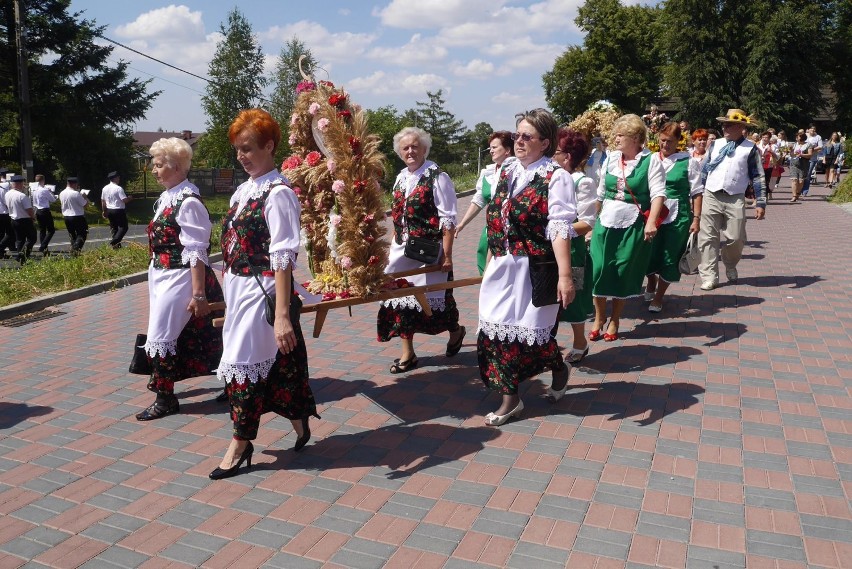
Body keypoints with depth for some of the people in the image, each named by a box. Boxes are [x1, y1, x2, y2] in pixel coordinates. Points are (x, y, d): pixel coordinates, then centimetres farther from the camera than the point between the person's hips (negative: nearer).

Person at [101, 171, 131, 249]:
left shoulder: (105, 188, 6)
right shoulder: (118, 188, -16)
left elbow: (103, 201, 12)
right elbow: (125, 200, -20)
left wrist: (104, 211, 21)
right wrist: (130, 198, 1)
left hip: (109, 211, 7)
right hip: (119, 211, -7)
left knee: (113, 227, 18)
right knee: (123, 227, 1)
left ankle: (115, 244, 22)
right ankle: (114, 242, -12)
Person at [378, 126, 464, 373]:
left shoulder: (437, 177, -10)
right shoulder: (401, 178, 11)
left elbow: (447, 219, -13)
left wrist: (446, 254, -17)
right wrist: (392, 246, 14)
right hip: (402, 249, 6)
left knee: (432, 296, 5)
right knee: (401, 296, 5)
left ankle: (455, 331, 36)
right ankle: (407, 353, 16)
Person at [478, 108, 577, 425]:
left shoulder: (555, 177, -10)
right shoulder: (508, 173, 10)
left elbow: (559, 229, -18)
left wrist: (565, 276, -23)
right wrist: (491, 263, 17)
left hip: (535, 269, -6)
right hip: (503, 267, 7)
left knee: (532, 331, 5)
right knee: (497, 328, 5)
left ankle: (559, 369, 38)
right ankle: (509, 399, 17)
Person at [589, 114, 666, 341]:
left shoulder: (651, 160, -6)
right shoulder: (611, 159, 8)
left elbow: (658, 194, -14)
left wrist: (651, 222, -26)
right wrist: (594, 219, 14)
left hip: (633, 226, -4)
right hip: (606, 223, 4)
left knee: (624, 273, 6)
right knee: (599, 269, 1)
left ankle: (614, 321, 21)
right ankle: (599, 317, 18)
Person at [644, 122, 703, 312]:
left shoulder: (688, 161, -3)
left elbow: (696, 192, -2)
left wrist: (696, 218, -6)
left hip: (678, 216, -2)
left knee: (670, 258, 4)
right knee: (650, 254, 6)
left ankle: (658, 297, 22)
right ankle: (651, 283, 38)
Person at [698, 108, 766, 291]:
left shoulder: (750, 148, 1)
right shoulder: (716, 144, 10)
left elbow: (757, 177, 2)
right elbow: (704, 170, 15)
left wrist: (760, 203, -4)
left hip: (735, 199, -2)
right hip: (711, 197, 2)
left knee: (735, 238, -1)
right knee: (708, 238, -1)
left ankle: (730, 267, 28)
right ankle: (709, 276, 6)